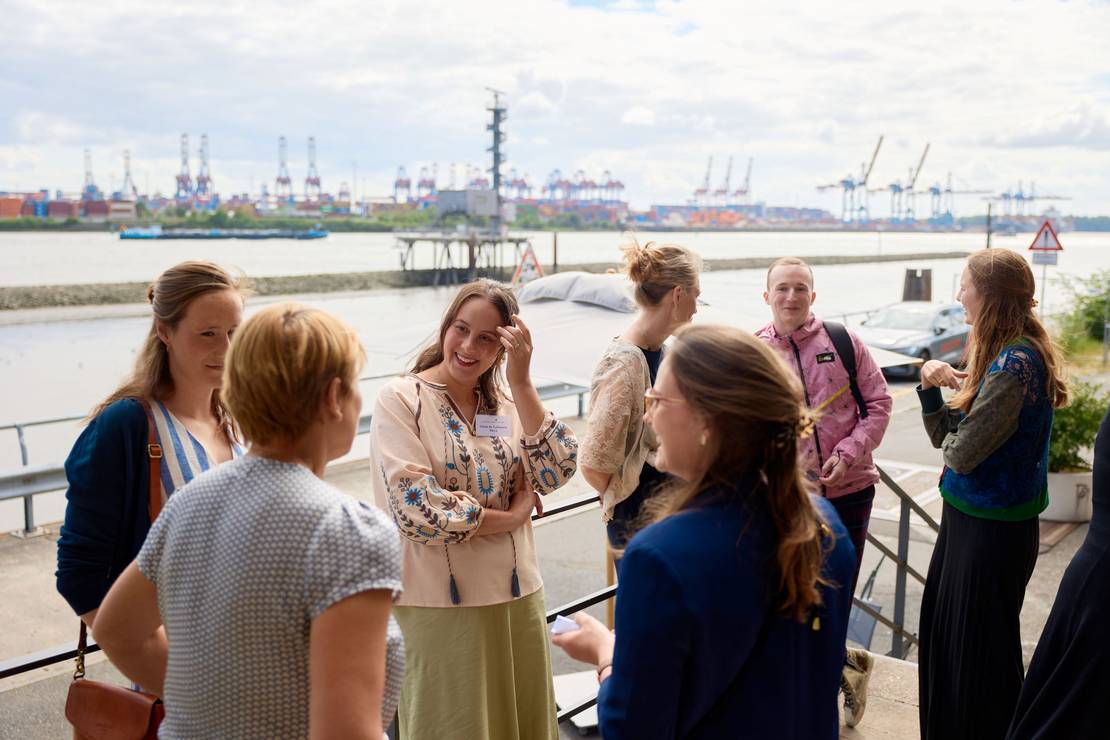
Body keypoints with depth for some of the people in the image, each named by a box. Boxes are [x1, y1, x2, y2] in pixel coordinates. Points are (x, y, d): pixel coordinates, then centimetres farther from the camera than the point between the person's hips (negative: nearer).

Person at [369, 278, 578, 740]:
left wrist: (521, 382, -12)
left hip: (515, 597, 5)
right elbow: (418, 510, -19)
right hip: (437, 605, -5)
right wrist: (512, 516, -9)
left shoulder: (506, 404, 6)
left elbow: (555, 474, -9)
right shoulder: (401, 399, -9)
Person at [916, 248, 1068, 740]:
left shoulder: (1014, 364, -24)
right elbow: (945, 437, 9)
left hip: (991, 530, -10)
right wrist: (932, 388, -7)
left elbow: (960, 454, -24)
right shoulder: (1008, 353, 7)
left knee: (977, 650, 7)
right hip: (970, 516, 10)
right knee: (944, 631, 21)